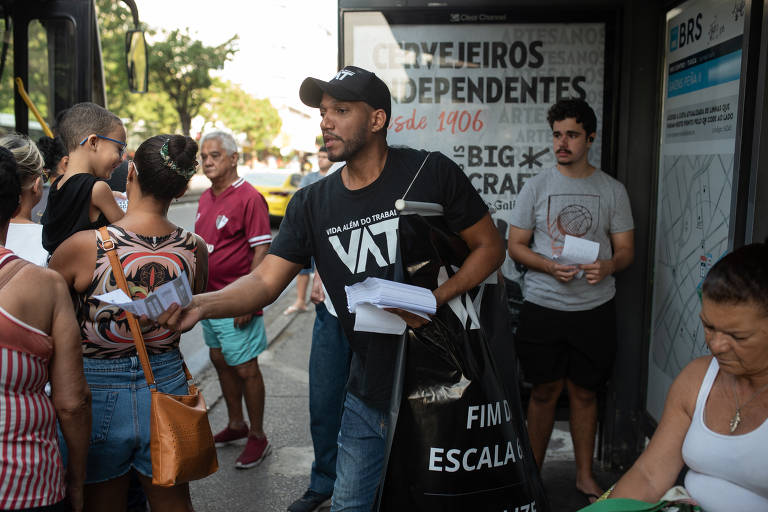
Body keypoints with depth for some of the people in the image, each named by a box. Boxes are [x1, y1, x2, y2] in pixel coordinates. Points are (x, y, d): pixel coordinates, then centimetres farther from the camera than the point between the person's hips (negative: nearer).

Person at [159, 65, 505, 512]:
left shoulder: (431, 173, -10)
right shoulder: (313, 203, 0)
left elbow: (490, 246, -4)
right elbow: (266, 280, -5)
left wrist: (436, 299, -19)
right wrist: (202, 304, -23)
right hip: (370, 391, 3)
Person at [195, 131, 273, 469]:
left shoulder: (249, 198, -15)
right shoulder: (206, 197, 11)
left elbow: (261, 251, -18)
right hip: (208, 296, 9)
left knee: (245, 368, -1)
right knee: (220, 360, 17)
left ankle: (258, 437, 14)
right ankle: (235, 424, 34)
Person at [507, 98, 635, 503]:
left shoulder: (612, 190, 5)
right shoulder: (537, 186, 2)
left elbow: (626, 249, 6)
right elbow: (515, 246, 2)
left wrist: (607, 266, -17)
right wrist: (551, 266, -16)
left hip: (595, 308, 1)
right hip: (543, 306, -1)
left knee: (584, 393, 10)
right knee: (545, 391, 7)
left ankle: (585, 476, 26)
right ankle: (532, 472, 24)